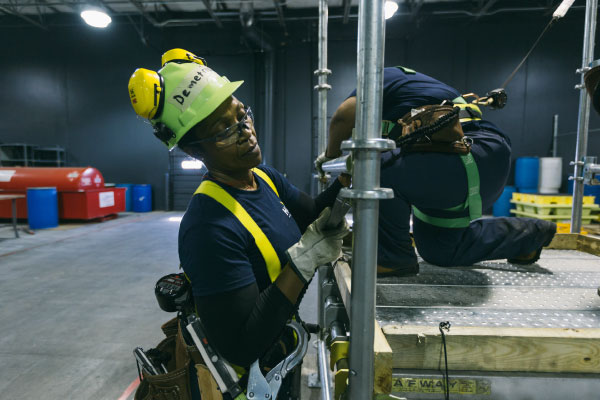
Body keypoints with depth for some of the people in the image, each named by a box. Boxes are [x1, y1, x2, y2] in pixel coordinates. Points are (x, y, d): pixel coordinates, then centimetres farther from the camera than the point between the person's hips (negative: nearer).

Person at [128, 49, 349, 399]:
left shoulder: (265, 176, -6)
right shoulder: (209, 228, -34)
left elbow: (315, 216, 5)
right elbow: (242, 348, -32)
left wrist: (347, 178, -13)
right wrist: (304, 259, -33)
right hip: (250, 372, -7)